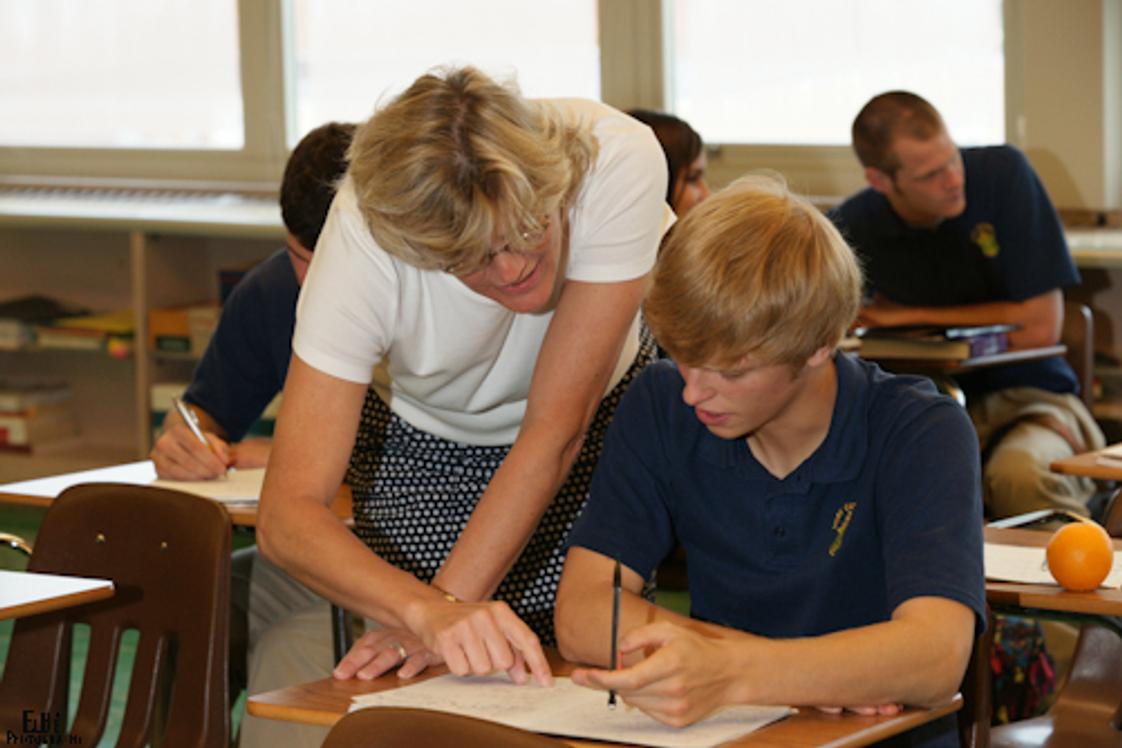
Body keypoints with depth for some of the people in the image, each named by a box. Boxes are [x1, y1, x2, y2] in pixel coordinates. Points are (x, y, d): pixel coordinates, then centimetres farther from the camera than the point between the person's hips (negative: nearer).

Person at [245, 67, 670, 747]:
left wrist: (450, 596, -35)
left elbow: (556, 429, -31)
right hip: (429, 442, 0)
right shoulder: (363, 241, -35)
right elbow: (288, 515, -37)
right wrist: (431, 611, -53)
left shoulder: (617, 160, -36)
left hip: (602, 419, 0)